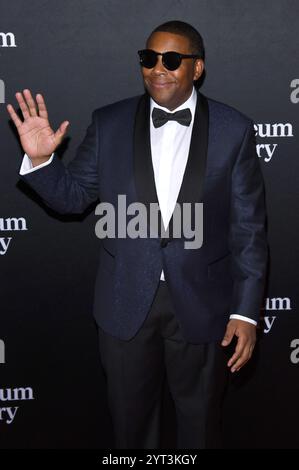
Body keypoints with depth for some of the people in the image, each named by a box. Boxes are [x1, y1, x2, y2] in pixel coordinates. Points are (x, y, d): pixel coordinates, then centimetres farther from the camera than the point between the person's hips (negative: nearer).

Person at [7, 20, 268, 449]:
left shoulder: (234, 130, -7)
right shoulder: (109, 123, -2)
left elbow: (248, 228, -6)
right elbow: (74, 196, 4)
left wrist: (246, 311, -9)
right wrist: (40, 159, -16)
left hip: (202, 304, -1)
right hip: (126, 303, 2)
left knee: (200, 420, 19)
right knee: (131, 418, 20)